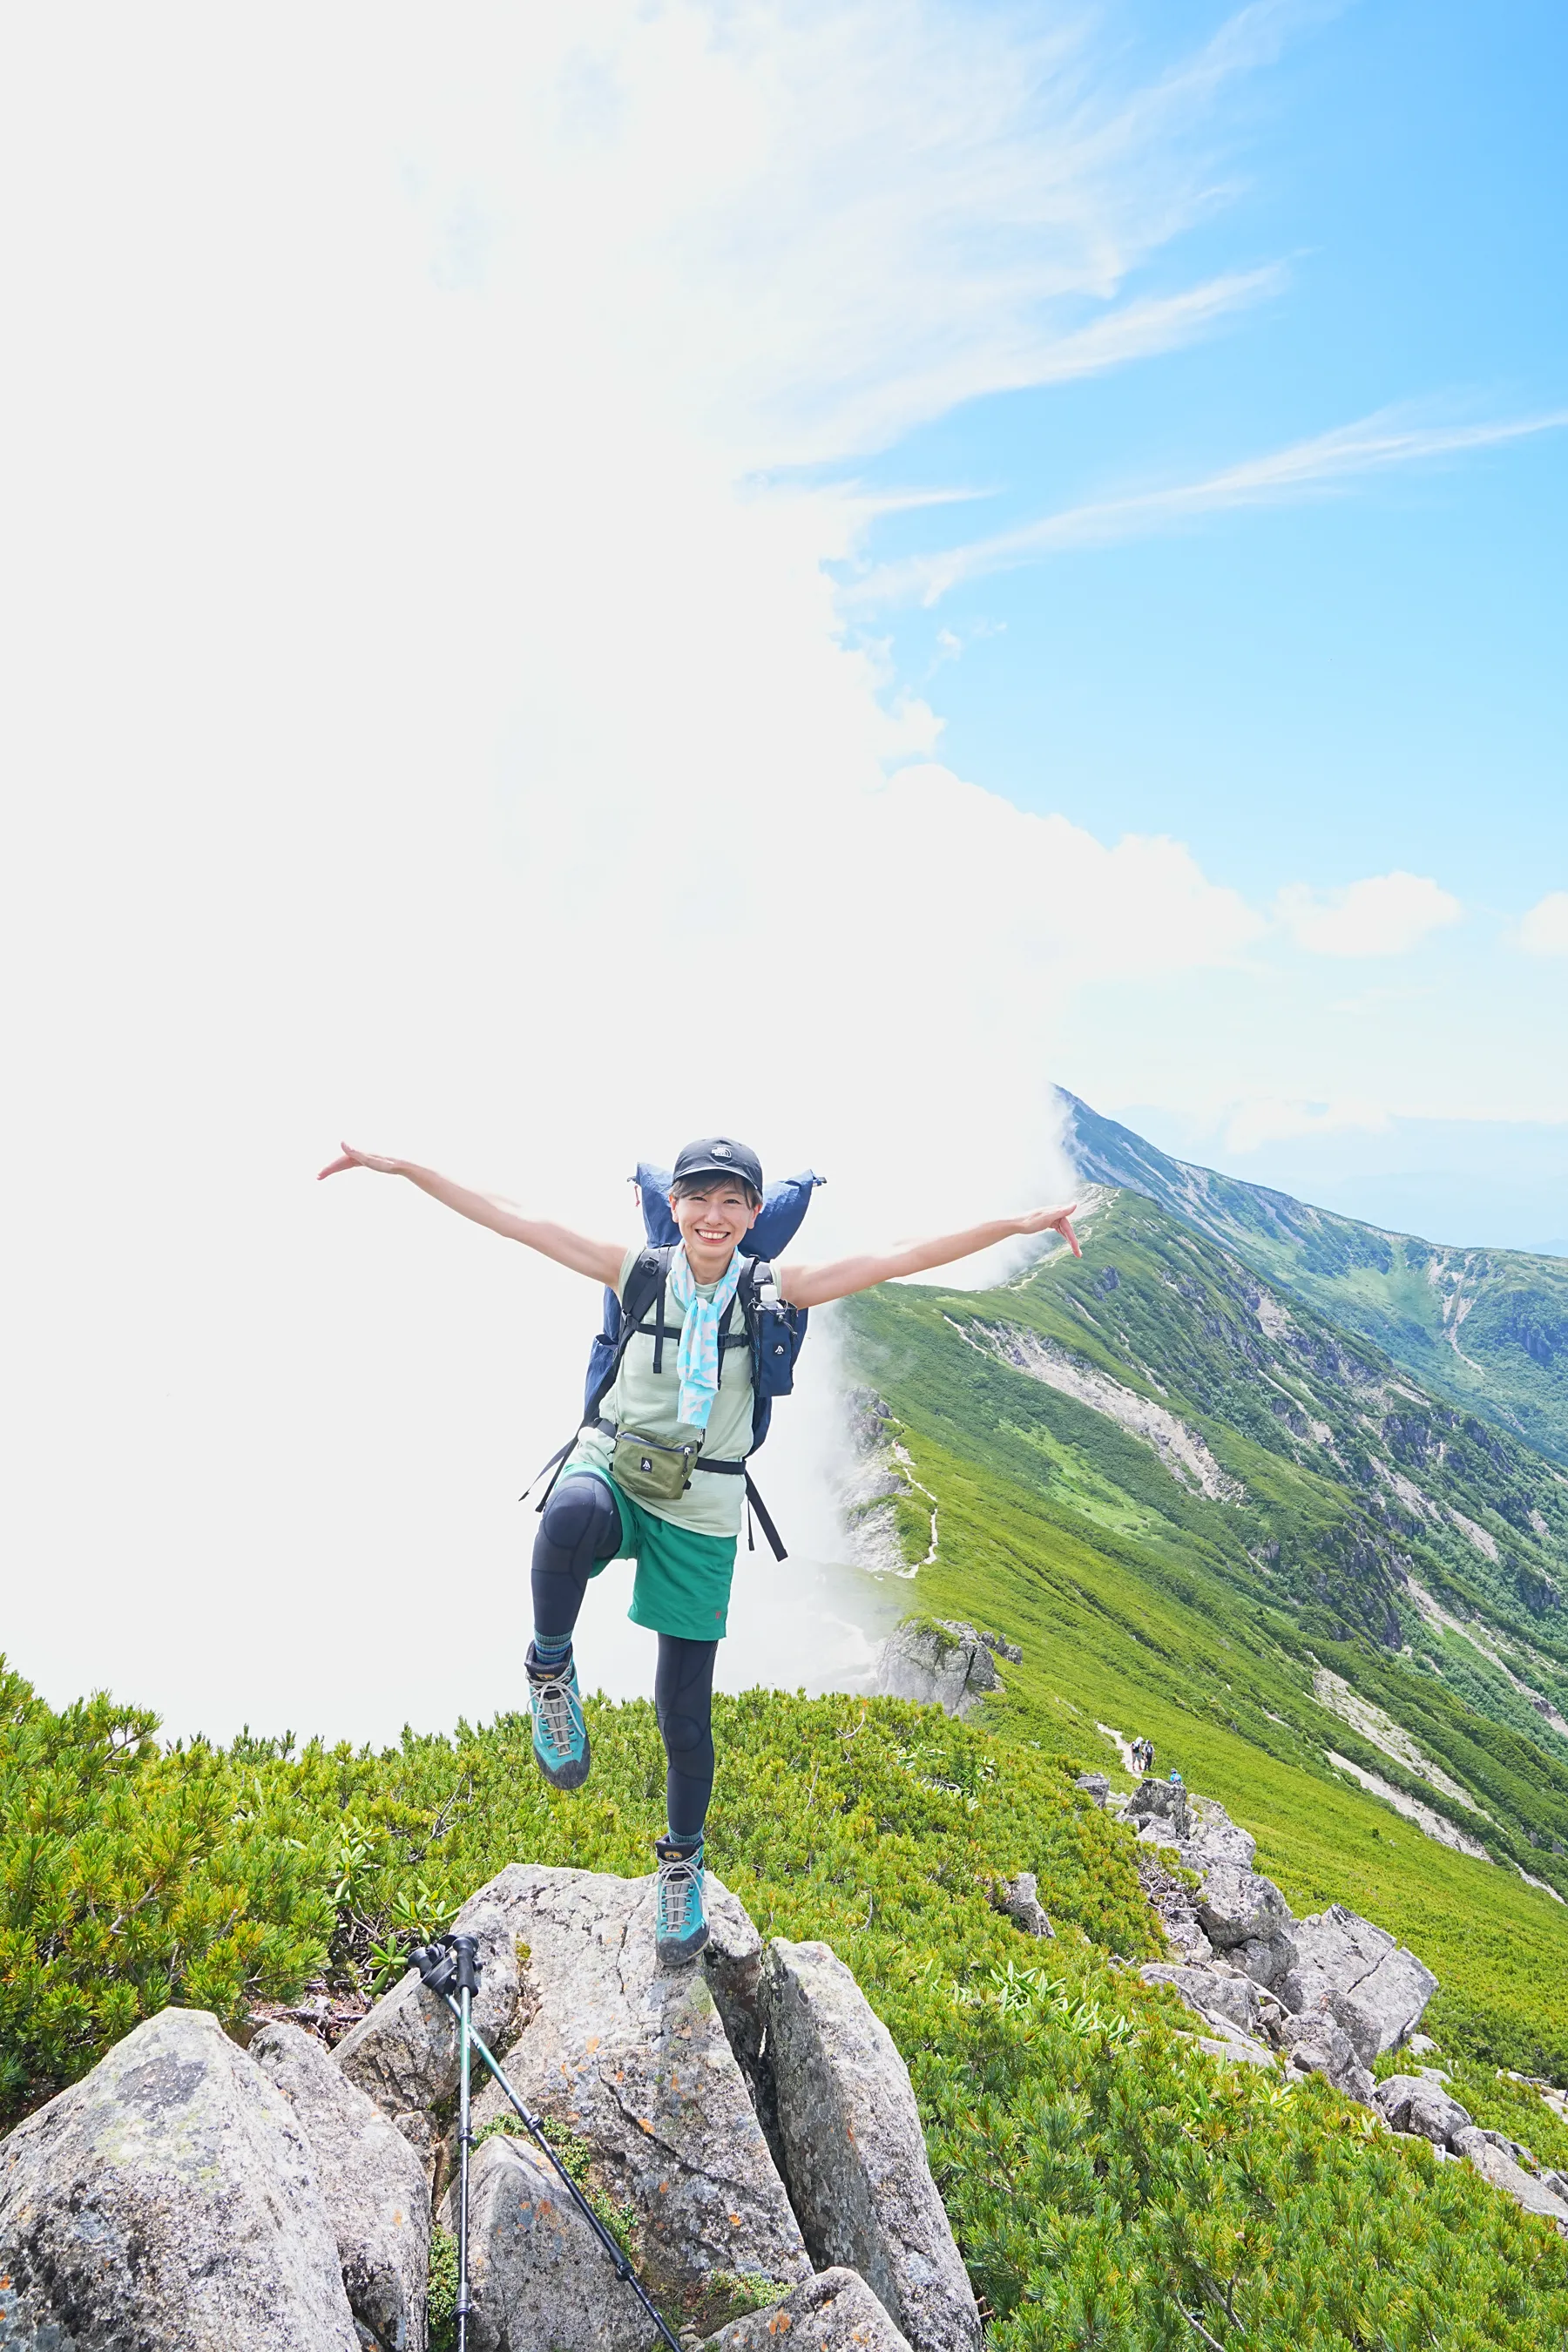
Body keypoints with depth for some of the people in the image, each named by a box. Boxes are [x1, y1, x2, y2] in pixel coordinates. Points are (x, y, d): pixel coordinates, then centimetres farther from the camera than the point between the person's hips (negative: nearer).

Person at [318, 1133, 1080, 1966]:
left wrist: (1017, 1223, -15)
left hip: (698, 1514, 0)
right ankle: (551, 1675, -12)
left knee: (684, 1714, 6)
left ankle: (681, 1864, 36)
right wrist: (403, 1167, -9)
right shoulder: (637, 1270, -4)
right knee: (571, 1516, -40)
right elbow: (512, 1219, -5)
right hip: (610, 1471, 0)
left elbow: (899, 1257, -10)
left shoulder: (772, 1291, -5)